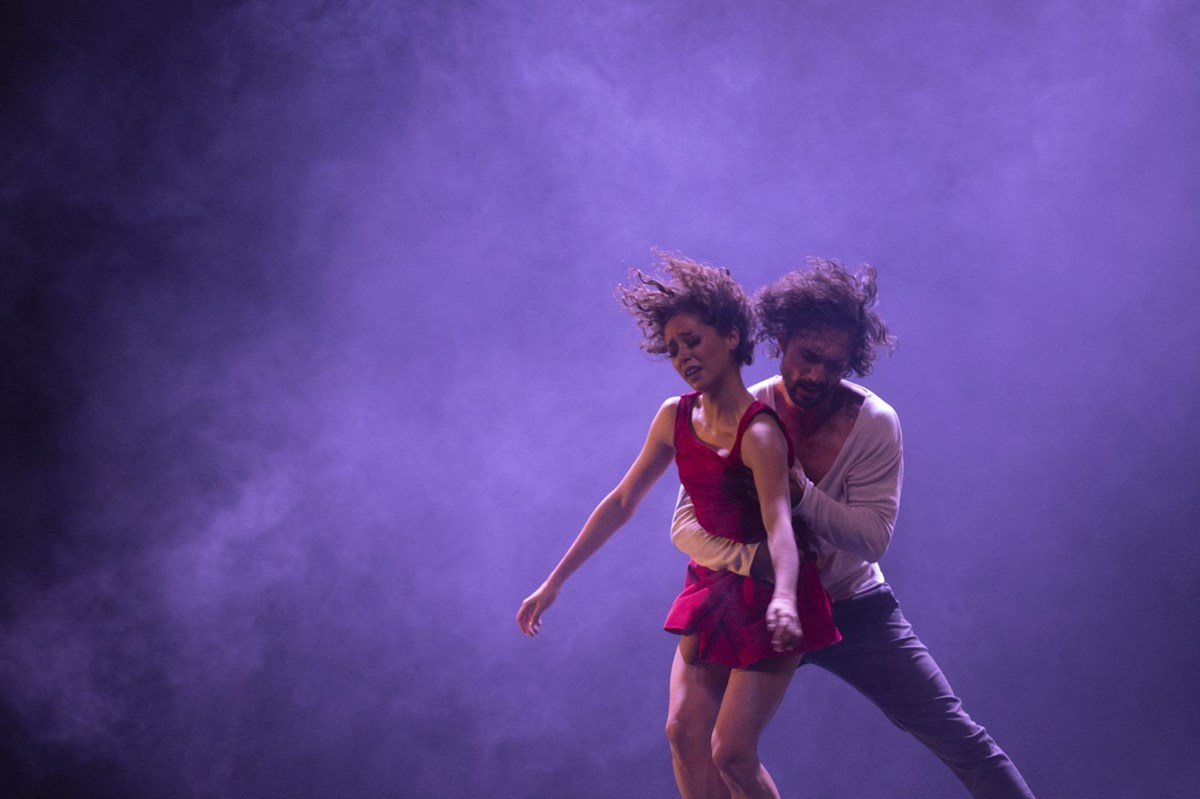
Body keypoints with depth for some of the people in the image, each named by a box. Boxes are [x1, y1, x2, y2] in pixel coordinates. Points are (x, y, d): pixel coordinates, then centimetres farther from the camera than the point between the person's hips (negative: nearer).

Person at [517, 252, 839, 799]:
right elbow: (621, 503, 7)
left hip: (764, 595, -7)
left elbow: (779, 525, -35)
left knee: (732, 753, -10)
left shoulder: (759, 433, -21)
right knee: (685, 732, -6)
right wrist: (553, 583, 7)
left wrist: (784, 597, -55)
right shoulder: (675, 417, -1)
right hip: (711, 587, 7)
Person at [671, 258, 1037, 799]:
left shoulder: (874, 424, -15)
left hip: (853, 606, -1)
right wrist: (760, 557, -37)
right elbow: (686, 526, -19)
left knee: (953, 732, -4)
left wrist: (800, 492, -37)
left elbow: (873, 537, -21)